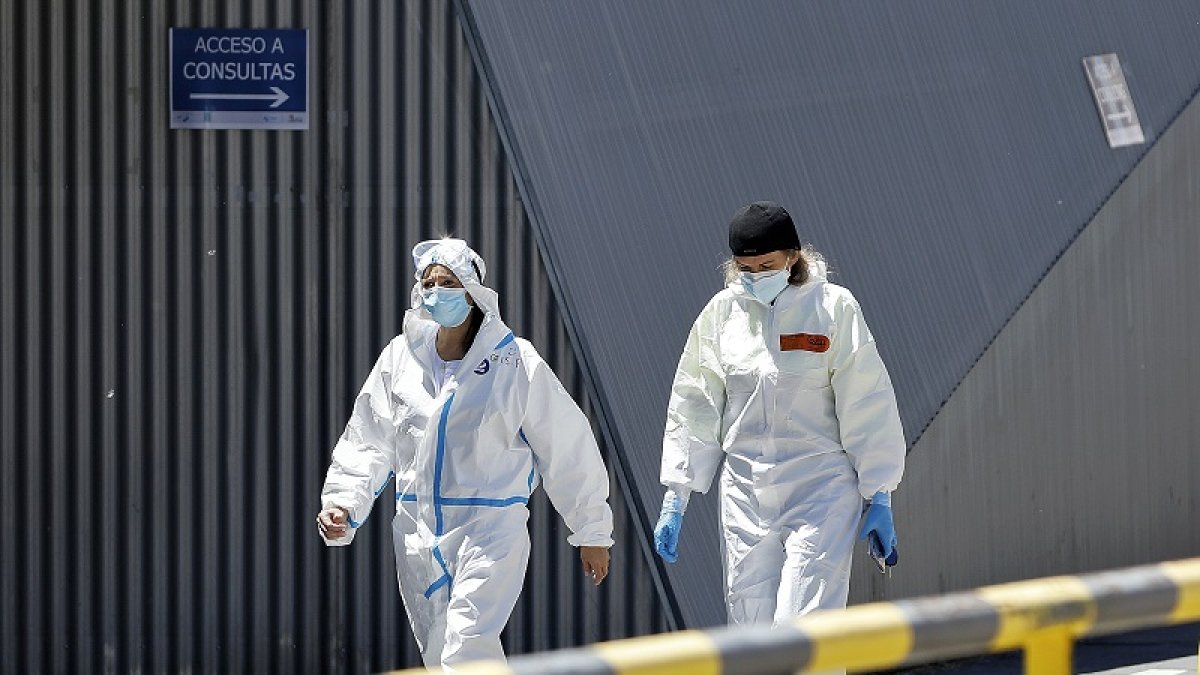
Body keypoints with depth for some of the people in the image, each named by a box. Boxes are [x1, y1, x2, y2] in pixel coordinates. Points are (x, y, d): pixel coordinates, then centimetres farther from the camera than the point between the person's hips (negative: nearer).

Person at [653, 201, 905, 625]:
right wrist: (674, 501, 9)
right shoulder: (722, 312, 5)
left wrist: (879, 499, -2)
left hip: (820, 491, -4)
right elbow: (692, 407, 11)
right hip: (745, 491, 4)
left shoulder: (833, 307, -4)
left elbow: (867, 409, -1)